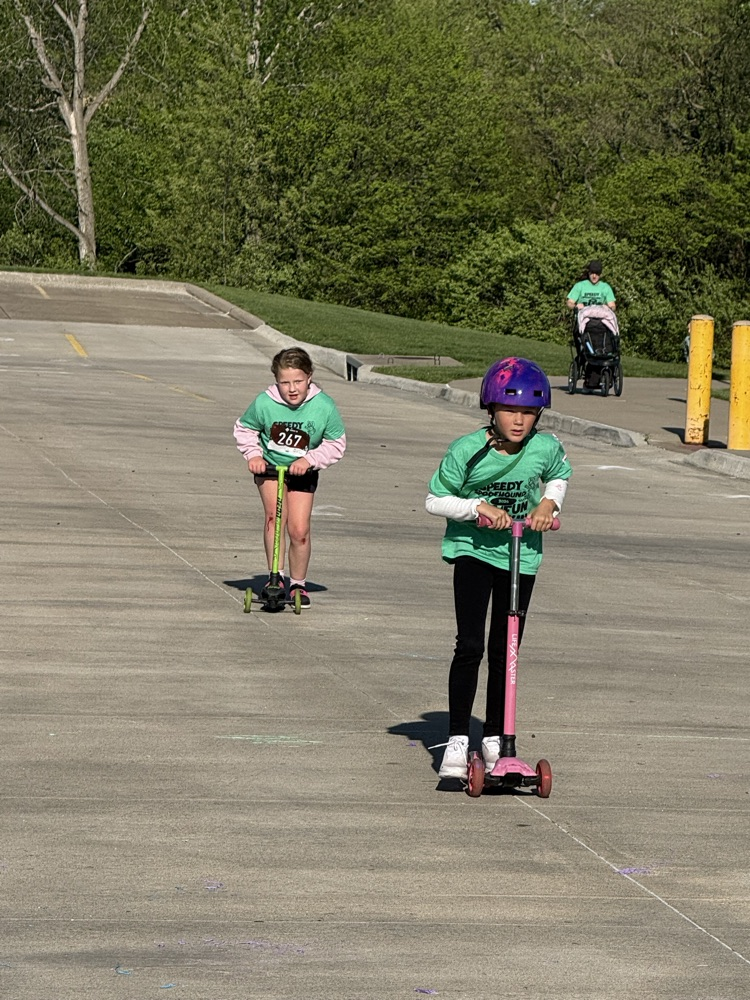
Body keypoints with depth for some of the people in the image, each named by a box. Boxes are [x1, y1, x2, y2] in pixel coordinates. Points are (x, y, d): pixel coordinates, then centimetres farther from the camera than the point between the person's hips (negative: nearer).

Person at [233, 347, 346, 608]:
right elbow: (244, 429, -1)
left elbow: (336, 444, -9)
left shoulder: (324, 406, -22)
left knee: (299, 530, -5)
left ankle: (298, 584, 15)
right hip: (269, 466, 0)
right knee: (275, 514, -23)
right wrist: (253, 454, -14)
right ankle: (276, 576, -17)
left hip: (302, 472, 0)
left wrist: (309, 460, -21)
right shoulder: (264, 403, -21)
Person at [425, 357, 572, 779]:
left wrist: (549, 503, -5)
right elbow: (435, 500, -8)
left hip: (522, 553, 2)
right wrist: (478, 508, -21)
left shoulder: (546, 447, -10)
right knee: (470, 645, -14)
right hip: (473, 549, -2)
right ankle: (457, 739, -7)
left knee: (505, 650, 7)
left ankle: (495, 738, 20)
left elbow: (559, 476, 14)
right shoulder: (467, 451, -17)